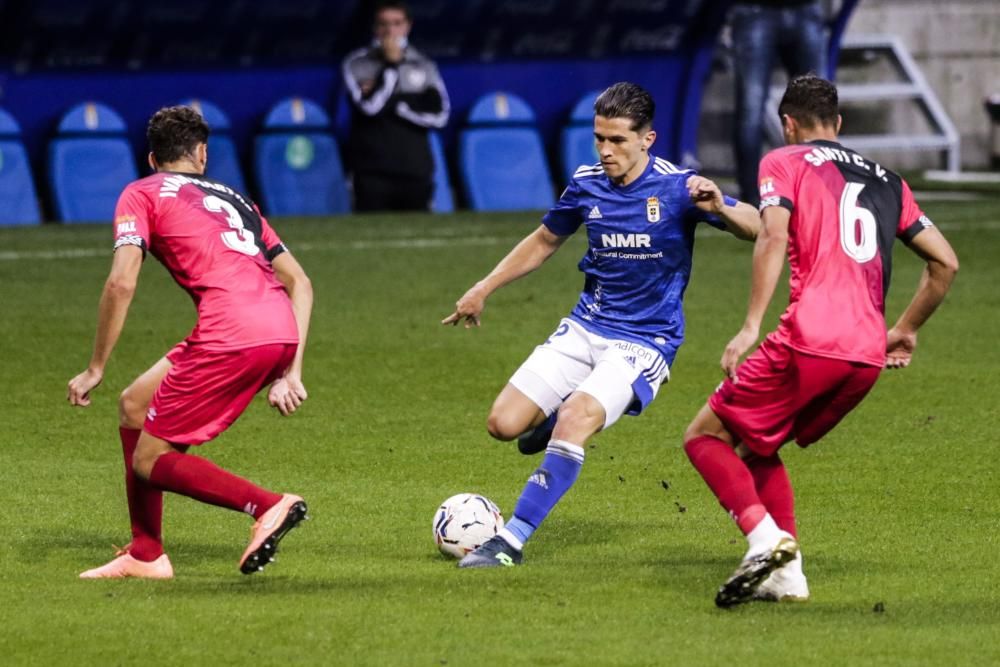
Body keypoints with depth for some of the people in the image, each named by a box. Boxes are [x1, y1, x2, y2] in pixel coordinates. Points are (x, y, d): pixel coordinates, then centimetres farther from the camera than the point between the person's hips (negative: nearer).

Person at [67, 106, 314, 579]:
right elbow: (299, 283, 23)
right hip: (282, 332, 7)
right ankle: (145, 555, 25)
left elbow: (121, 282, -3)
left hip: (232, 336, -7)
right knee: (134, 405, 23)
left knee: (150, 461, 5)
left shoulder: (142, 194, 12)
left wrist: (95, 370, 4)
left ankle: (268, 506, -12)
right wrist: (291, 372, 20)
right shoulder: (234, 200, 30)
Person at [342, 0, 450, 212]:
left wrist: (393, 103, -7)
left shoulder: (424, 66, 12)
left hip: (415, 173, 3)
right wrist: (391, 65, -8)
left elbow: (439, 115, 0)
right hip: (373, 173, -2)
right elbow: (369, 105, -13)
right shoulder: (357, 64, 3)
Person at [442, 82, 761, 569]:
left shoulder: (676, 187, -14)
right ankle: (557, 419, 31)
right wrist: (484, 289, 16)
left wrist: (719, 208, -41)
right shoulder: (587, 183, 0)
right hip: (585, 328, 5)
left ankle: (512, 541, -22)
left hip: (645, 341, -5)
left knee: (576, 418, -29)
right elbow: (545, 240, 19)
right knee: (503, 424, -5)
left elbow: (755, 228, -19)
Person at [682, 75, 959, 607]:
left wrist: (750, 328, -14)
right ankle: (787, 575, 10)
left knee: (705, 436, 6)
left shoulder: (784, 162, 9)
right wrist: (904, 332, 32)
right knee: (756, 447, 22)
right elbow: (944, 262, 23)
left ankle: (766, 538, -16)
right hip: (869, 356, 6)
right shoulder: (886, 181, 24)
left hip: (810, 340, -6)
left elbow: (773, 236, -9)